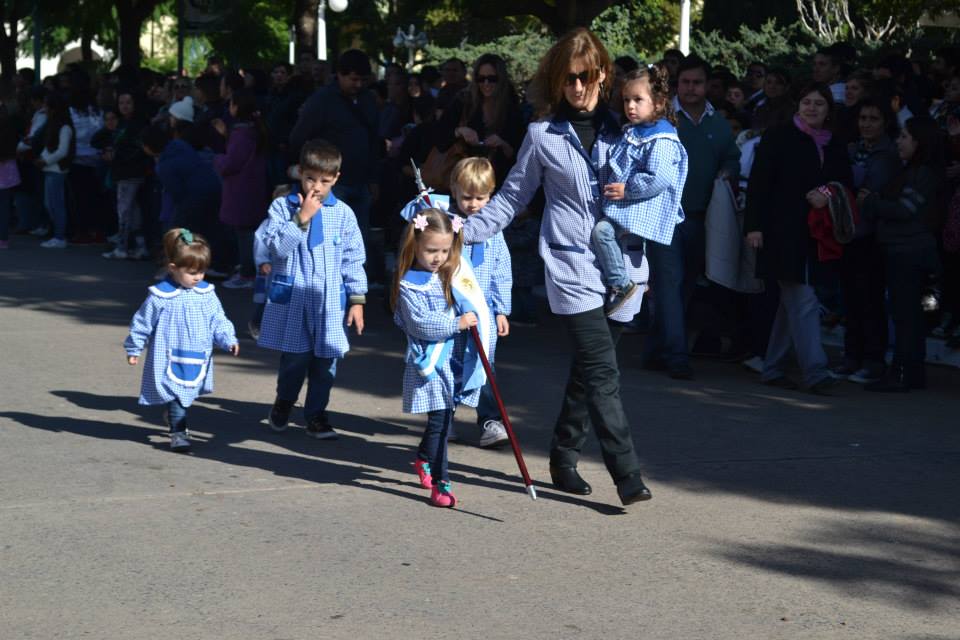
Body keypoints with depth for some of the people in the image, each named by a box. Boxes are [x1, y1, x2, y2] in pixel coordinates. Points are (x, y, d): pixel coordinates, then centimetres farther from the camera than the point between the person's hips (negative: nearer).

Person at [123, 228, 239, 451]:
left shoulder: (206, 294, 0)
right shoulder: (160, 296, -13)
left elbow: (218, 321, 5)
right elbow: (142, 323, -3)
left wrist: (229, 340, -10)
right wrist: (133, 349, 4)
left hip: (197, 359, 5)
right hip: (170, 360, -5)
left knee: (188, 393, 18)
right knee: (176, 393, -10)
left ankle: (174, 416, 44)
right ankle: (178, 432, -4)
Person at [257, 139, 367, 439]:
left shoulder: (342, 214, 3)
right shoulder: (282, 207, -1)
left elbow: (353, 259, 7)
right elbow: (276, 247, -12)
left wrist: (357, 299, 5)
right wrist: (301, 219, -18)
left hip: (329, 299, 2)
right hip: (291, 297, -1)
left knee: (325, 361, 4)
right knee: (294, 357, 4)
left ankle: (316, 413, 20)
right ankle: (284, 402, 31)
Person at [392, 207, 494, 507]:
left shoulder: (456, 272, 8)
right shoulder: (409, 284, -10)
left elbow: (474, 310, 21)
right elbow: (421, 323, -17)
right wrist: (457, 324, -17)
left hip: (458, 359, 6)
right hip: (430, 361, -6)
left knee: (446, 417, 16)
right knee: (439, 420, -8)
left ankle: (424, 460, 40)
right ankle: (440, 483, -4)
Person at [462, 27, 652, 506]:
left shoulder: (622, 129, 9)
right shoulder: (543, 136, 4)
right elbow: (511, 198, 8)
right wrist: (467, 228, -2)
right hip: (572, 267, -3)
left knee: (588, 372, 10)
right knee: (602, 372, -14)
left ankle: (564, 460, 25)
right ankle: (627, 476, -16)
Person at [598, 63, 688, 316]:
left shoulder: (662, 141, -17)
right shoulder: (631, 132, 15)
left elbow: (658, 179, -27)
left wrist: (626, 190, -21)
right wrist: (613, 186, 16)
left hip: (643, 207, -11)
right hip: (623, 203, 11)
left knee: (602, 230, -27)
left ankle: (620, 285, -18)